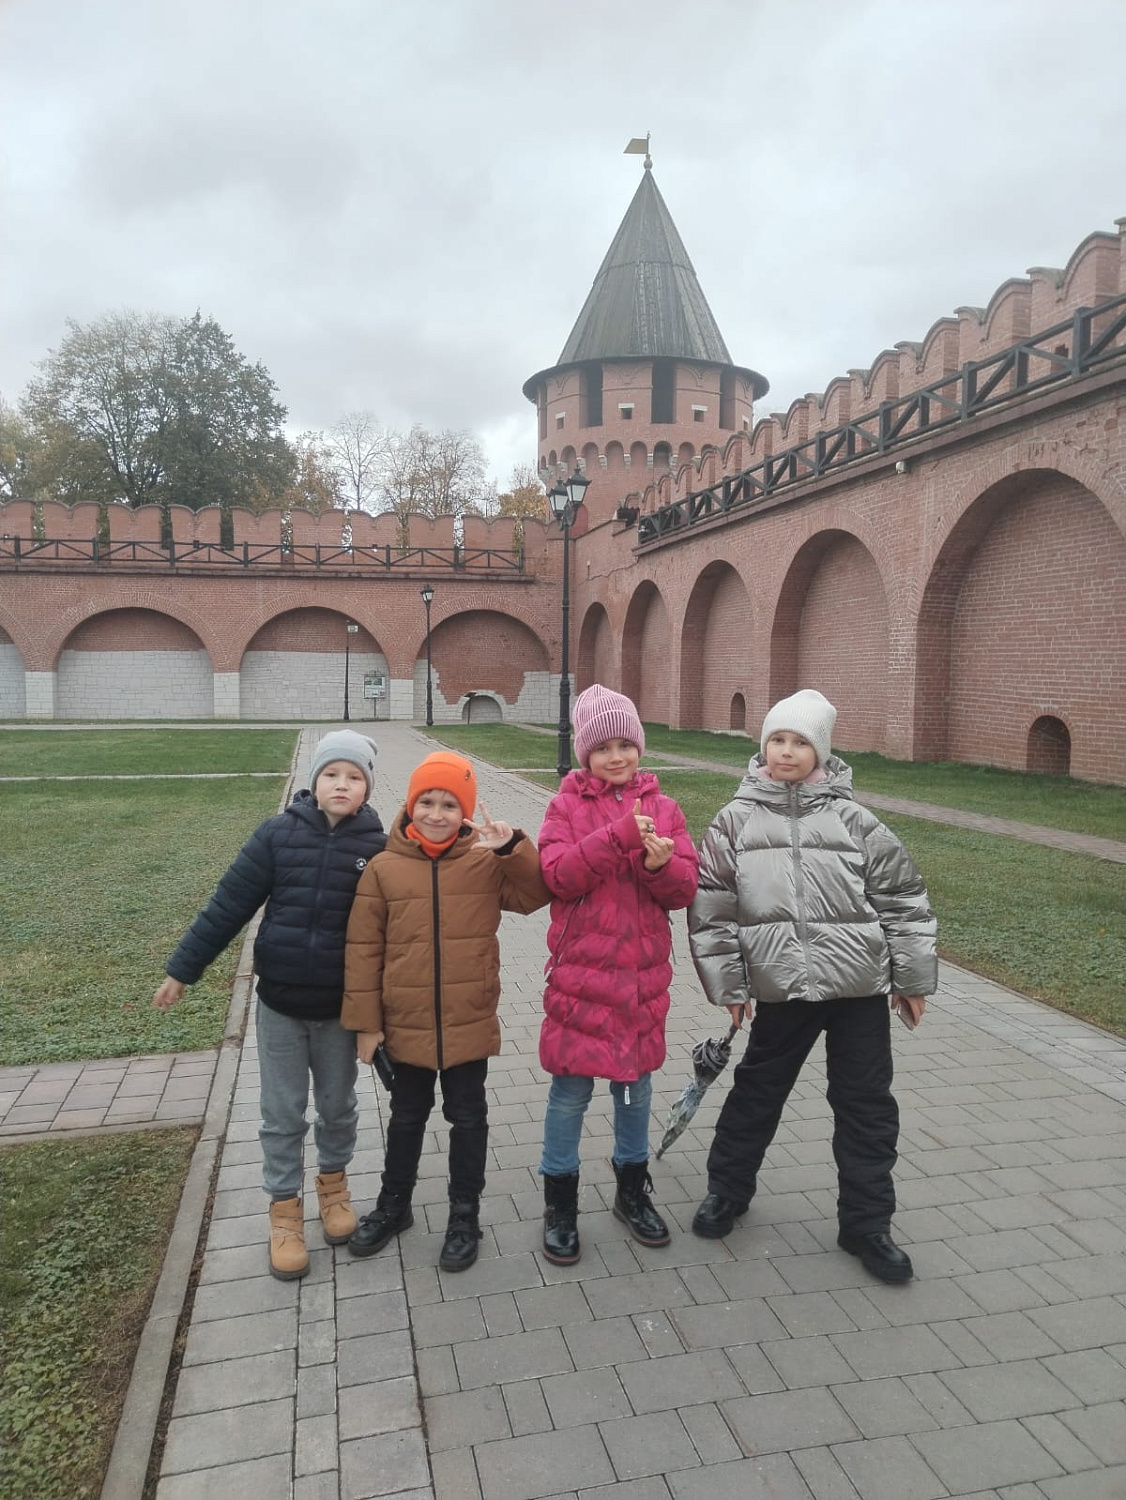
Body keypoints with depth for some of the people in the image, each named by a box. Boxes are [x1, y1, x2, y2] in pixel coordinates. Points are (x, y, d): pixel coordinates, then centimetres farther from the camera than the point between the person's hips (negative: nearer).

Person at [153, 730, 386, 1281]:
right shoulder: (277, 835, -10)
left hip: (340, 1007, 0)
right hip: (279, 1002, 0)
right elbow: (229, 905, -5)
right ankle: (285, 1207, 31)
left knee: (338, 1107, 18)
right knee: (282, 1115, 12)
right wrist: (182, 969, -1)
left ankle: (333, 1180, 43)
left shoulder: (378, 847, -11)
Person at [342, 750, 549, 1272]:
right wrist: (365, 1021, -3)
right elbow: (363, 949, -4)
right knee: (406, 1118, 21)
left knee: (467, 1119, 15)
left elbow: (535, 895, -12)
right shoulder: (383, 868, -8)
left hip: (470, 1022, 0)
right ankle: (393, 1205, 42)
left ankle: (465, 1217, 34)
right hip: (406, 1024, 1)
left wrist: (513, 847, -26)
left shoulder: (487, 860, -6)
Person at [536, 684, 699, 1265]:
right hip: (580, 971, -2)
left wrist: (661, 863, -21)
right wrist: (620, 835, -25)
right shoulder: (567, 805, -2)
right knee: (571, 1088, 6)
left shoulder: (663, 808, 5)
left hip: (643, 972, 3)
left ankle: (633, 1192, 38)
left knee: (636, 1082, 17)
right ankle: (560, 1204, 26)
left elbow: (684, 890, 1)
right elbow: (557, 873, -16)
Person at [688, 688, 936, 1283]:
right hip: (782, 989, 0)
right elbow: (711, 908, 1)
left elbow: (902, 898, 2)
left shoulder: (852, 820, -2)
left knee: (867, 1104, 10)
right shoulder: (737, 821, -2)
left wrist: (912, 978, 3)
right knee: (758, 1091, 16)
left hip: (861, 986, 0)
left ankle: (866, 1223, 28)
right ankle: (727, 1189, 38)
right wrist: (728, 984, 1)